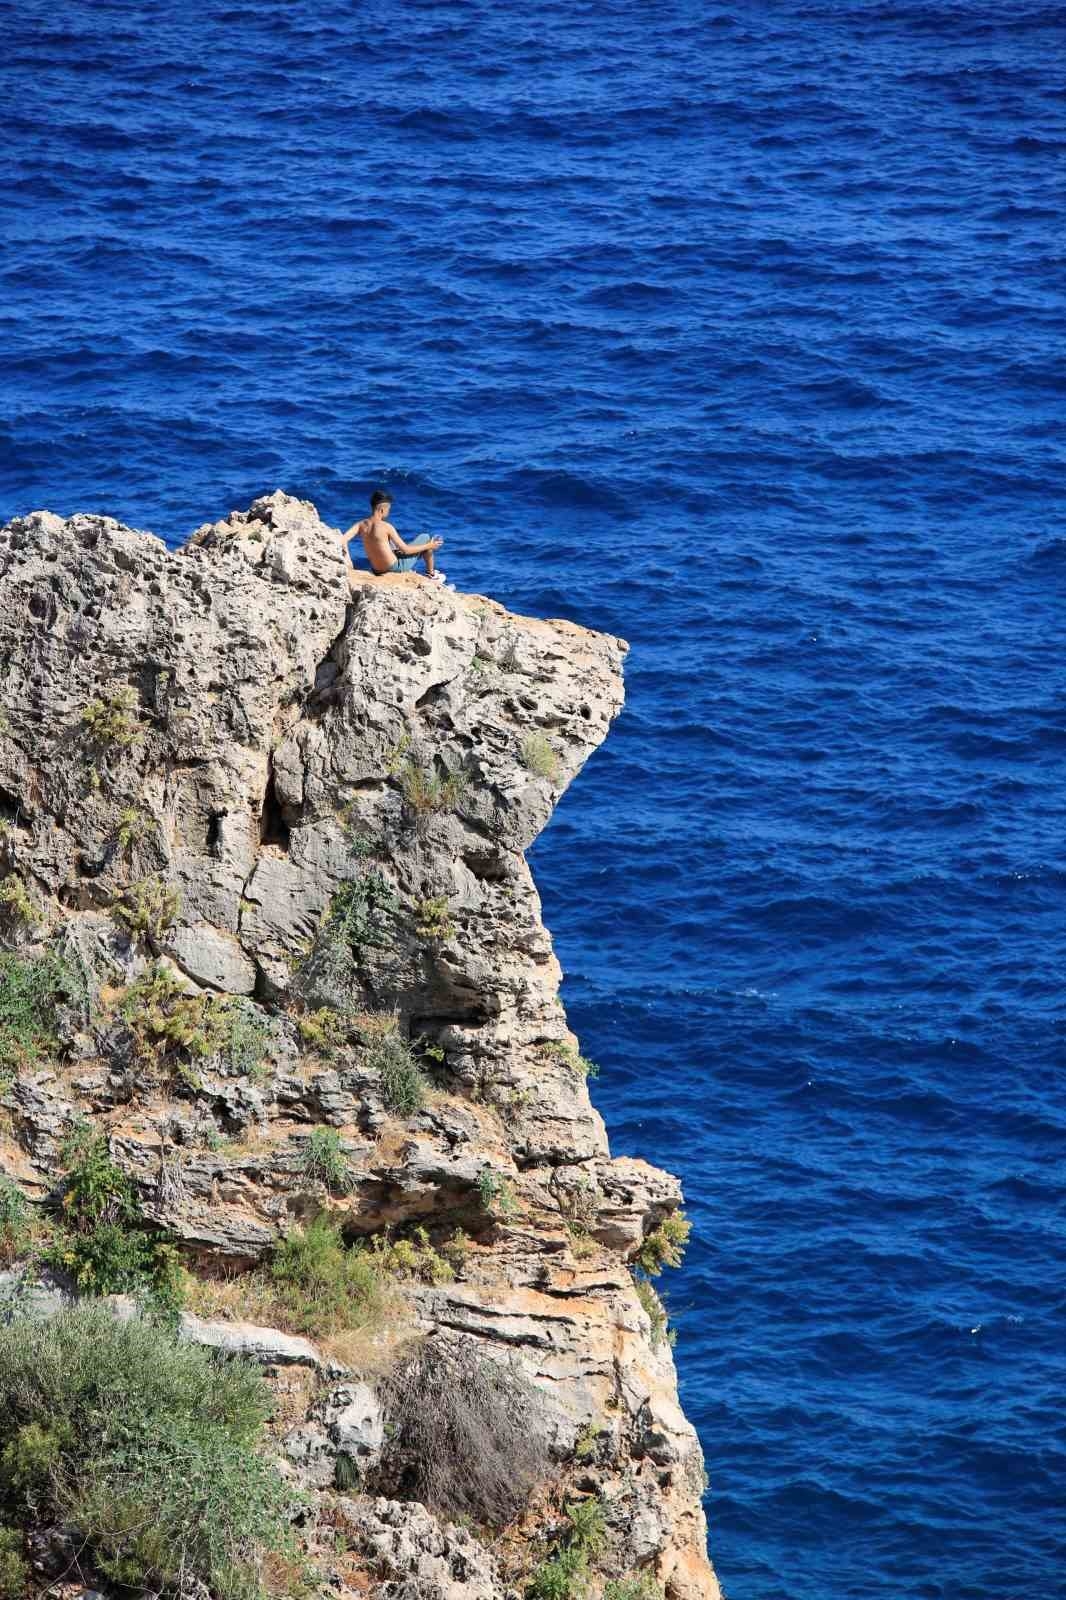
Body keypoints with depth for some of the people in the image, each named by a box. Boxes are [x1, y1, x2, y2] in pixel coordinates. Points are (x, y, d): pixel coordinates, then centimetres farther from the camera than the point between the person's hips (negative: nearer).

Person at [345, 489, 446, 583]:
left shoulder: (361, 525, -9)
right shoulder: (386, 527, -24)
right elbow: (405, 550, -18)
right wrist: (429, 546, -6)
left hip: (376, 570, 6)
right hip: (396, 568, -6)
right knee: (425, 538, 10)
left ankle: (409, 571, 44)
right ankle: (431, 575, 27)